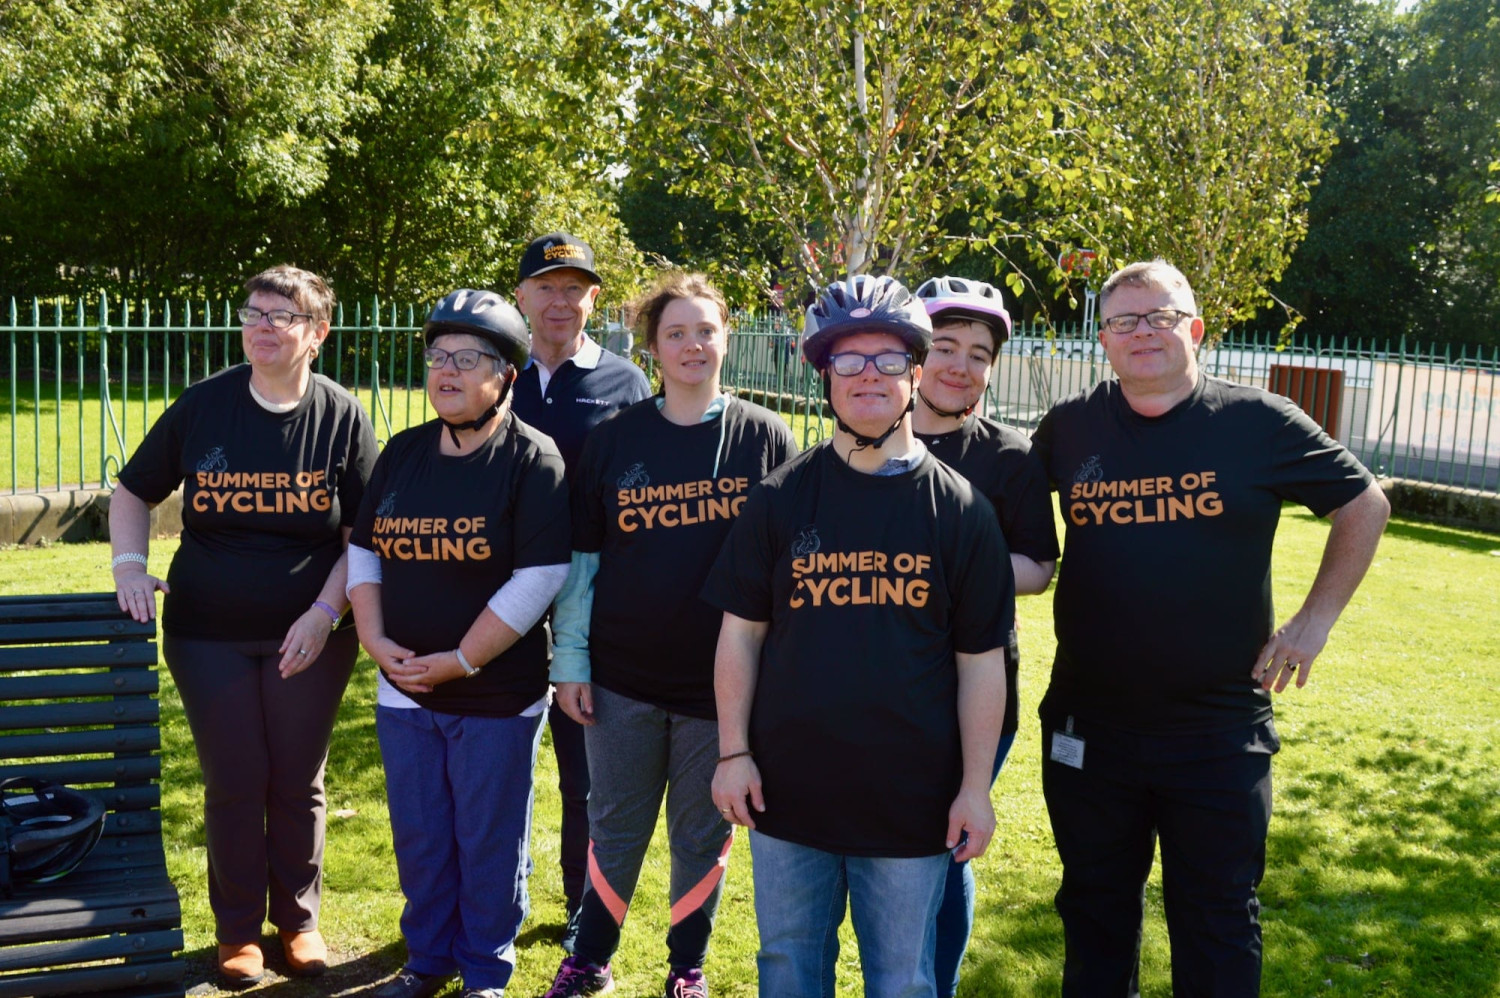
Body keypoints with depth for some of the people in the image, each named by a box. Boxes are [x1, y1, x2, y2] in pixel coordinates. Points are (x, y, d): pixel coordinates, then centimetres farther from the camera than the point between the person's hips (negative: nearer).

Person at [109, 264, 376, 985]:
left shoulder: (342, 417, -4)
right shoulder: (201, 406, -2)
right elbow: (132, 492, 10)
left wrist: (325, 613, -14)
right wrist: (129, 563, -5)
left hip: (308, 637, 0)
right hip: (209, 635, 1)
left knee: (298, 784, 9)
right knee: (234, 784, 6)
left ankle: (298, 918, 29)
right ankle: (238, 928, 25)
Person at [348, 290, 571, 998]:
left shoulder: (533, 460, -11)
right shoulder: (401, 454, 7)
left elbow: (540, 577, -17)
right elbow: (363, 550, 11)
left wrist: (459, 660, -17)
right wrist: (375, 640, -4)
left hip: (497, 697, -5)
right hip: (404, 689, 5)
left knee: (489, 841, 8)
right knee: (418, 835, 16)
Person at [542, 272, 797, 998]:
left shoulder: (765, 438, -1)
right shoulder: (612, 441, 1)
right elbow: (580, 558, 4)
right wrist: (569, 660, 1)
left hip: (722, 680, -1)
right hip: (623, 676, 1)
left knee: (702, 835, 12)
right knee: (614, 830, 12)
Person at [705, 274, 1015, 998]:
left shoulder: (960, 508, -3)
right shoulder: (781, 497, -1)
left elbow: (981, 660, -1)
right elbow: (740, 632, 3)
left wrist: (975, 787, -2)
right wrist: (733, 751, -1)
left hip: (912, 803, -1)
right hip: (788, 790, 1)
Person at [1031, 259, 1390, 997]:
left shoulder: (1259, 423, -6)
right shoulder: (1069, 427, 0)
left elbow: (1365, 504, 4)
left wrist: (1316, 618, -2)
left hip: (1219, 733, -2)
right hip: (1088, 728, 2)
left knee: (1219, 923, 11)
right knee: (1095, 913, 18)